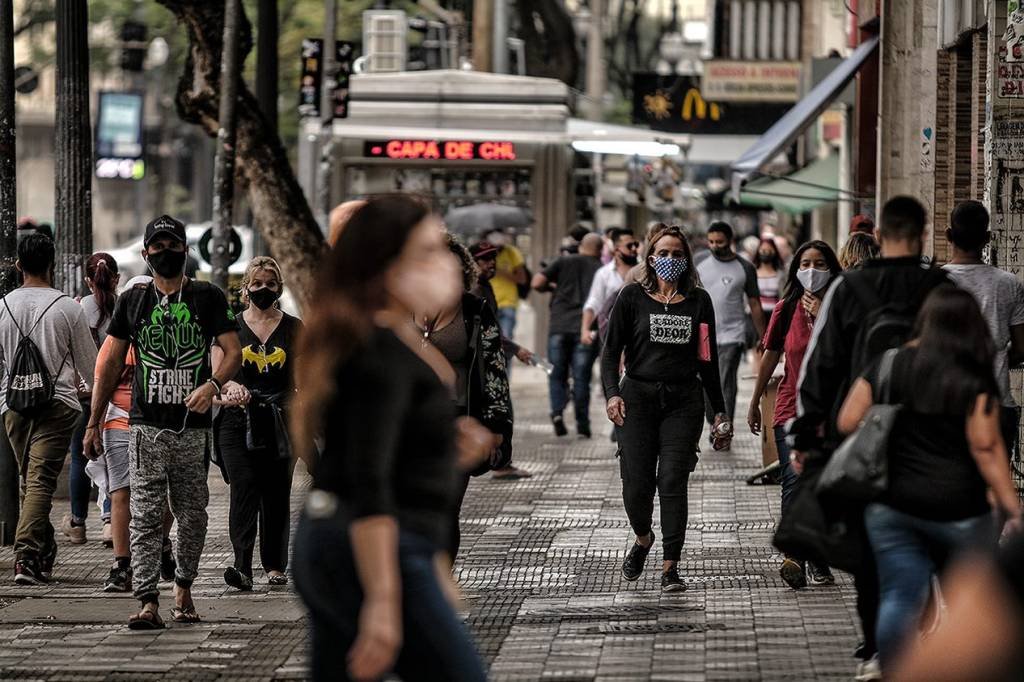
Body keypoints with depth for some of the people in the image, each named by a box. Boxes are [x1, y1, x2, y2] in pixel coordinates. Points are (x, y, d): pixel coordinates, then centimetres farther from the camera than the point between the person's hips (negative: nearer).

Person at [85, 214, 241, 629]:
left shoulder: (207, 298, 6)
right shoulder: (133, 301, 10)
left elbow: (233, 352, -1)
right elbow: (111, 366, 13)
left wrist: (213, 385, -22)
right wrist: (94, 424, 10)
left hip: (193, 427, 0)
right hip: (146, 427, 0)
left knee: (192, 516, 5)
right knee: (146, 517, -8)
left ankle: (184, 588, 24)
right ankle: (148, 603, -12)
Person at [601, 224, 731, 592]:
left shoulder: (698, 301, 9)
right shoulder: (633, 297, 4)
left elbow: (707, 358, 14)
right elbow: (611, 350, 2)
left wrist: (719, 410, 13)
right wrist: (612, 393, -13)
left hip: (683, 400, 1)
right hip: (638, 397, -1)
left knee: (673, 481, -8)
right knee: (636, 483, -4)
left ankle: (670, 567, -5)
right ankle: (643, 539, 28)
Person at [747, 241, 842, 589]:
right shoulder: (786, 310, 3)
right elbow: (770, 357, 14)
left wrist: (822, 318, -18)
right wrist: (754, 403, 21)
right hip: (791, 408, 0)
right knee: (795, 480, -17)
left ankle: (817, 561, 19)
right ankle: (793, 555, -28)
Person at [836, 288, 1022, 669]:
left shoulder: (886, 365, 3)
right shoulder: (975, 380, -8)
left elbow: (846, 423, 3)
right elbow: (986, 447, -15)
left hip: (891, 507, 3)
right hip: (957, 510, -3)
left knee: (899, 599, 5)